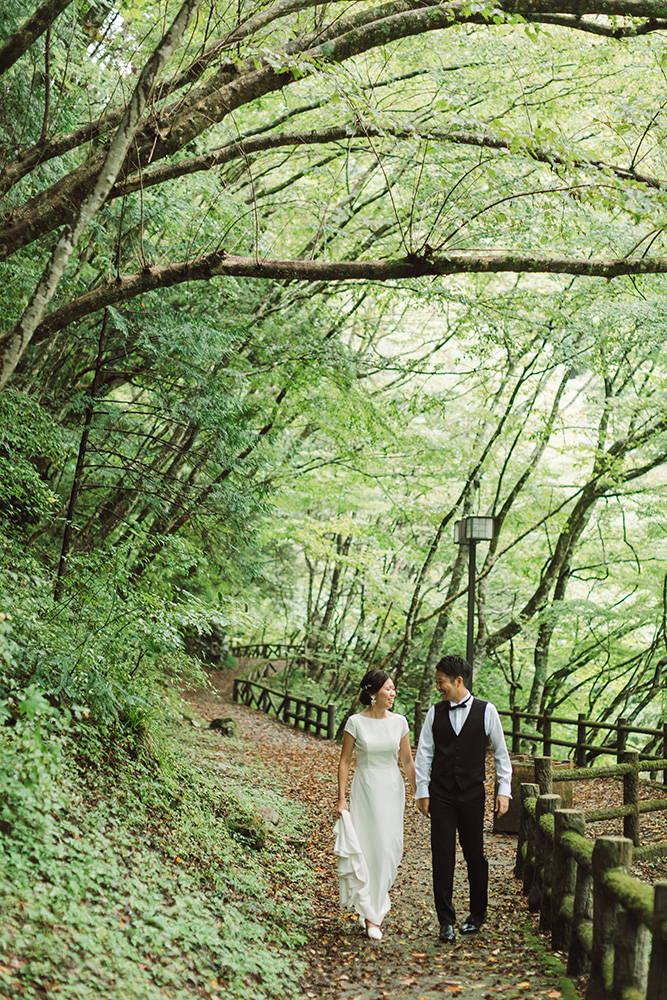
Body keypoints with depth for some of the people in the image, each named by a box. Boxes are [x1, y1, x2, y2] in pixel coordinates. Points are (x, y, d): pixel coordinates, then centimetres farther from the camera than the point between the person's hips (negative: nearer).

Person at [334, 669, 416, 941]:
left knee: (389, 849, 1)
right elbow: (344, 761, -2)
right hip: (365, 788, -3)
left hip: (392, 789, 3)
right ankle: (371, 914, 9)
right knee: (368, 847, -4)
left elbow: (407, 761, 10)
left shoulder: (399, 722, 2)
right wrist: (341, 798, -5)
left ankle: (370, 906, 20)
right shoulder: (356, 722, -6)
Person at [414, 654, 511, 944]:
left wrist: (504, 791, 0)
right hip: (440, 796, 1)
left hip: (472, 795, -1)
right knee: (442, 856, -2)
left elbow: (501, 753, 4)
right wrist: (422, 792, 3)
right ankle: (446, 922, 5)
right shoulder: (435, 713, 3)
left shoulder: (486, 711, -2)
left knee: (475, 855, 9)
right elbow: (424, 754, 7)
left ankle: (477, 913, 29)